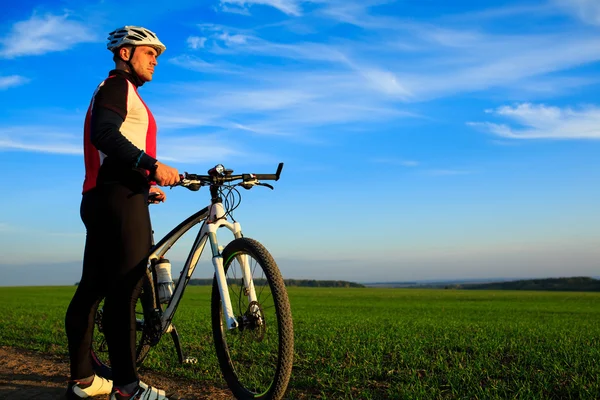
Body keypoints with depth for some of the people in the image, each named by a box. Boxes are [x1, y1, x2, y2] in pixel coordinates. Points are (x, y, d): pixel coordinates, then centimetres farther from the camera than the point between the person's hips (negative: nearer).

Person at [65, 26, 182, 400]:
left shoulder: (120, 92, 29)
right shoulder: (118, 86, -3)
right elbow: (104, 134, -21)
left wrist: (145, 185, 32)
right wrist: (152, 165, -30)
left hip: (101, 200, 11)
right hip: (119, 199, -11)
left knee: (91, 290, 9)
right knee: (125, 291, -12)